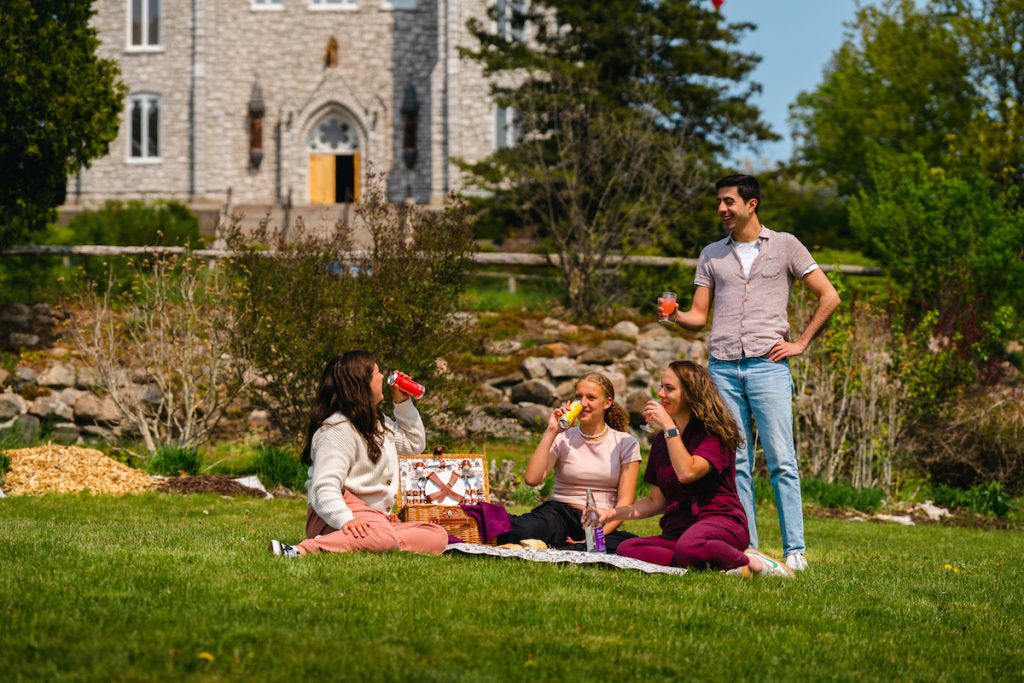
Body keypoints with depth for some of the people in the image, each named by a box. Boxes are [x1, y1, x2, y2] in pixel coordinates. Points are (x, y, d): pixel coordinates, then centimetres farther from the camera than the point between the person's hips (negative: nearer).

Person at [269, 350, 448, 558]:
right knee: (383, 536, -42)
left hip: (376, 516, 9)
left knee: (438, 536, -13)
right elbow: (325, 487, -23)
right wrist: (345, 520, -40)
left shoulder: (378, 422, 20)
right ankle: (303, 550, -46)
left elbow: (414, 443, 37)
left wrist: (403, 403, 23)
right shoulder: (338, 430, -11)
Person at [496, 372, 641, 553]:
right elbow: (532, 479, -10)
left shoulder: (625, 443, 8)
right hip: (561, 515, -3)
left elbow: (624, 501, 0)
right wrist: (551, 432, -8)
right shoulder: (563, 438, 8)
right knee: (522, 530, -42)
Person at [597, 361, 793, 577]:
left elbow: (687, 472, -20)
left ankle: (750, 562, -14)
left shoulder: (714, 431, -3)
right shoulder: (661, 440, 18)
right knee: (626, 549, -25)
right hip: (676, 531, 6)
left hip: (721, 521, -6)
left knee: (688, 546, -43)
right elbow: (656, 501, 19)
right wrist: (614, 514, 5)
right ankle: (713, 566, -25)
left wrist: (669, 426, -14)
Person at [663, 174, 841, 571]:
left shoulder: (784, 246, 7)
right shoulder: (712, 255, 17)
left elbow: (828, 297, 8)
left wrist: (801, 343, 1)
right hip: (723, 368, 3)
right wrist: (676, 316, -7)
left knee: (781, 461, -7)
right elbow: (699, 315, 15)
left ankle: (795, 550, -7)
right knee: (735, 463, 1)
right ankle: (745, 549, 4)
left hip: (767, 365, -3)